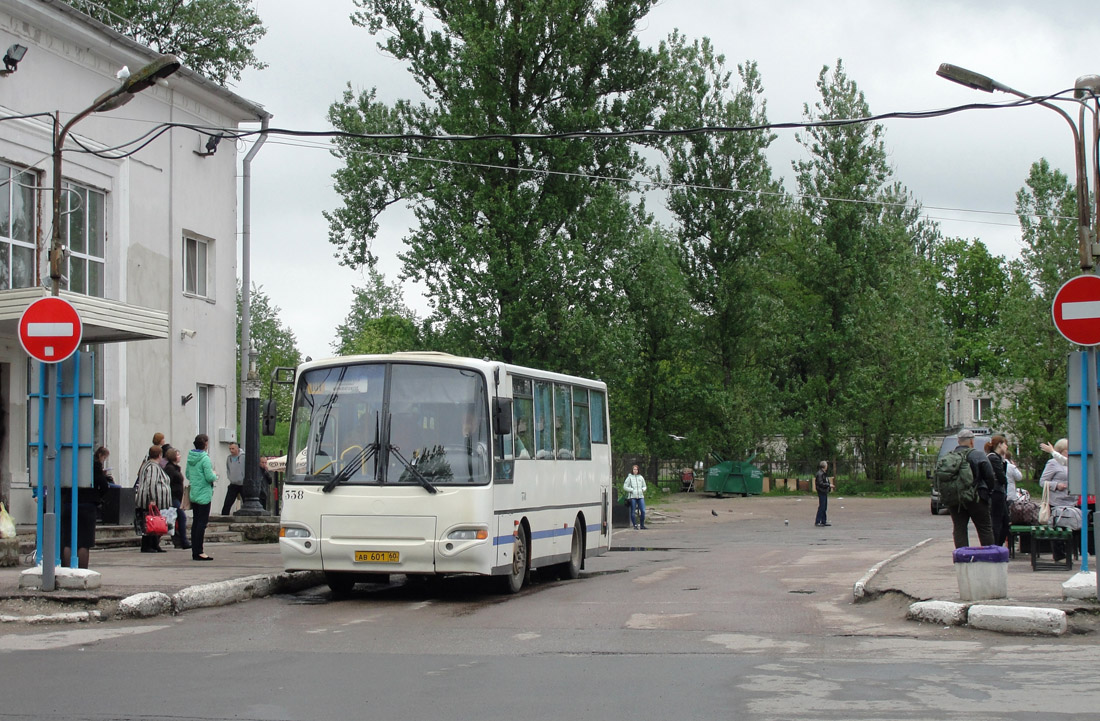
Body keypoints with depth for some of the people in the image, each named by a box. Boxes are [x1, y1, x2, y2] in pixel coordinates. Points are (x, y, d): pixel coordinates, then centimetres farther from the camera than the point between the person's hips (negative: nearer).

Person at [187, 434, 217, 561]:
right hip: (204, 495, -8)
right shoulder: (205, 459, -17)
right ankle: (198, 552, -6)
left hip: (193, 494, 8)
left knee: (196, 521, 12)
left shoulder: (190, 457, 7)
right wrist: (215, 475, 1)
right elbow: (210, 477, -19)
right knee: (202, 523, -5)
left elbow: (187, 474, 16)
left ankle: (195, 551, 15)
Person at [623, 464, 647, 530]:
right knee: (633, 512, 0)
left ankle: (642, 525, 6)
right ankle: (635, 525, 9)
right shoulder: (629, 477, 2)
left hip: (640, 496, 3)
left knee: (643, 511, -6)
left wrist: (643, 489, 2)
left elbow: (644, 486, 23)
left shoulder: (640, 477, 13)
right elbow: (625, 487, 0)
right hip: (632, 496, -3)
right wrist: (632, 490, -9)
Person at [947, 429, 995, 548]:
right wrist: (987, 490, 9)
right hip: (976, 499, -3)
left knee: (959, 529, 4)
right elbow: (990, 476, -6)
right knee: (985, 529, 6)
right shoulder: (978, 455, -6)